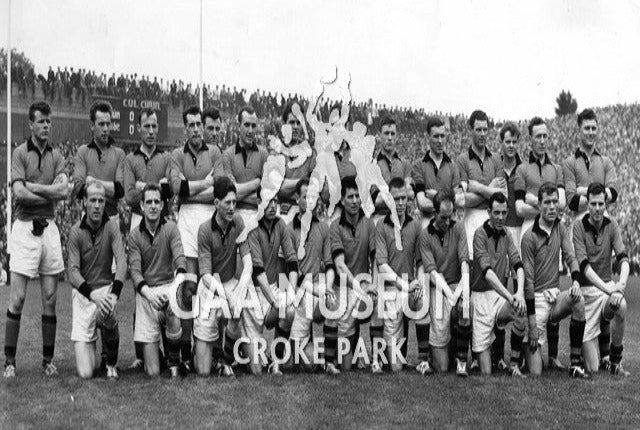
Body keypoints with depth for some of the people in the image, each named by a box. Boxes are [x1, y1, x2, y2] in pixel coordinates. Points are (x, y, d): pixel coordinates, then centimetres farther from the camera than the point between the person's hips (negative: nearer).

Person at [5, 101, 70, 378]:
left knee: (50, 300, 5)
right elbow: (19, 193, -13)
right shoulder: (20, 153, -1)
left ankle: (48, 359, 14)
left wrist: (32, 186, -9)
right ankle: (9, 360, 7)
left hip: (50, 227, 4)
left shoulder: (56, 156, 11)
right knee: (17, 298, -4)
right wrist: (50, 194, -4)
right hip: (25, 227, -4)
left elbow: (64, 189, -4)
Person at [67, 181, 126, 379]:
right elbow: (73, 271, -13)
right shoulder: (76, 231, -5)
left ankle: (111, 362, -8)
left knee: (106, 312, -39)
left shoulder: (112, 227, -3)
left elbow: (121, 262, -14)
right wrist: (92, 295, -31)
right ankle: (90, 345, 31)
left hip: (106, 287, 1)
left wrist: (114, 294, -31)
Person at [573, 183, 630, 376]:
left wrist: (621, 284, -28)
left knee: (621, 305, -37)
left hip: (608, 285, 3)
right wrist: (607, 289, -28)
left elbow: (623, 259, -9)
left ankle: (615, 360, -12)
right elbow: (584, 265, -17)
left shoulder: (612, 225, 2)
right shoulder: (579, 227, -9)